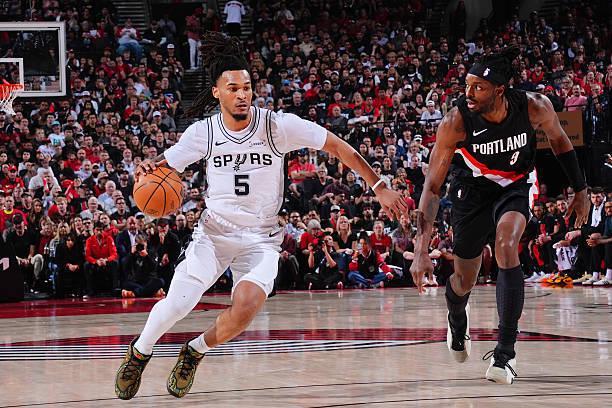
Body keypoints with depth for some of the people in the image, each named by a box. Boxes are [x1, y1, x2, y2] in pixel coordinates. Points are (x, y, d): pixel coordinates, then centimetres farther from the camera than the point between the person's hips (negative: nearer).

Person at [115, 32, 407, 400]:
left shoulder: (278, 125, -13)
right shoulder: (204, 131, -7)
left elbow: (337, 147, -6)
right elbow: (164, 167, 1)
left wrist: (380, 187, -8)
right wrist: (148, 170, -25)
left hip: (261, 238, -1)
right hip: (214, 230, 1)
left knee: (246, 307, -27)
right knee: (178, 303, -20)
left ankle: (195, 353, 3)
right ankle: (140, 352, 12)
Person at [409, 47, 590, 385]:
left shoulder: (535, 107, -27)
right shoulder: (456, 122, -30)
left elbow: (558, 140, -3)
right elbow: (432, 186, -28)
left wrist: (580, 190, 3)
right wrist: (421, 250, -36)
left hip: (516, 185, 0)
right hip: (473, 189, 0)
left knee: (506, 245, -29)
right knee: (464, 280, 8)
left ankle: (505, 352, -24)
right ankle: (457, 321, 48)